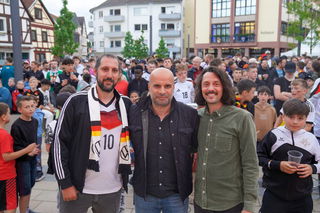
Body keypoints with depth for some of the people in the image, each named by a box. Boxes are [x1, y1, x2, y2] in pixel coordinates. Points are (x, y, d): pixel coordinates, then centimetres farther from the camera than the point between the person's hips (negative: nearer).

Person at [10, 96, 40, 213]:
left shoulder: (35, 121, 2)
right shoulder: (16, 125, -19)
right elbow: (15, 147, -20)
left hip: (32, 159, 7)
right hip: (22, 160, -7)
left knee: (31, 184, 17)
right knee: (25, 188, -2)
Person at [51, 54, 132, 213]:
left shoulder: (126, 104, 2)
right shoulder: (76, 101, -8)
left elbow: (133, 139, 14)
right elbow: (60, 142, -7)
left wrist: (125, 176, 7)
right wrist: (65, 183, -9)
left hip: (113, 189, 3)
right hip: (77, 187, -3)